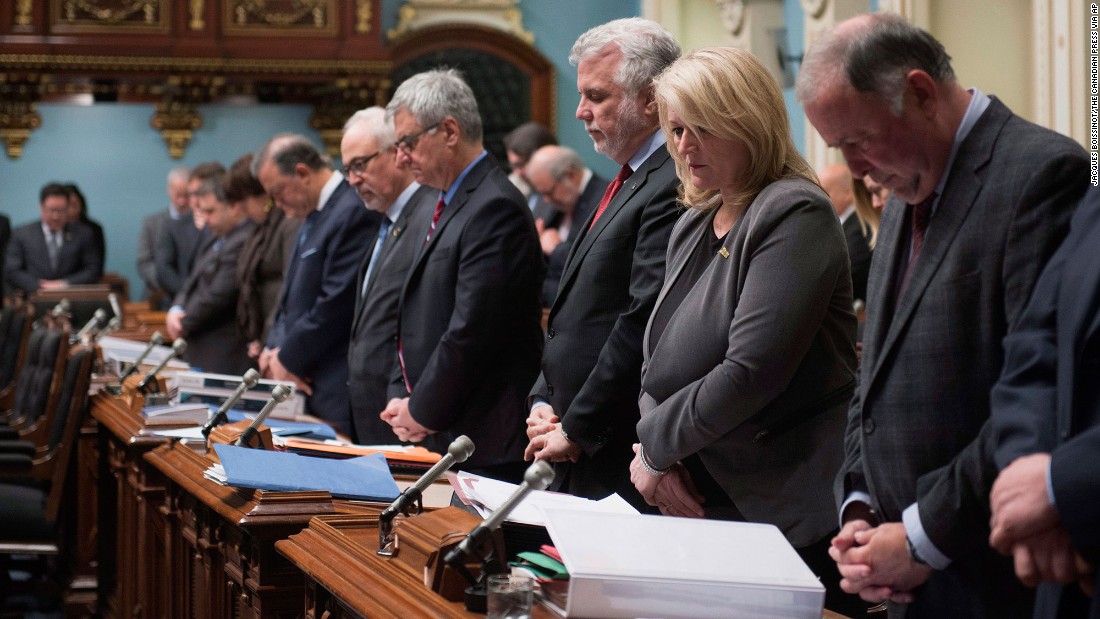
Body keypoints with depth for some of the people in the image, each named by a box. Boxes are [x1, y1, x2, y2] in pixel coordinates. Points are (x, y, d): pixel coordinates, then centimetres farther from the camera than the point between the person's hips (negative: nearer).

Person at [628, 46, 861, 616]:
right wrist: (654, 452, -5)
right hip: (707, 507, 8)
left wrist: (655, 444, -10)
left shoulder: (796, 215, -13)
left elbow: (751, 372, -21)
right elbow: (659, 361, 15)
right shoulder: (692, 227, 14)